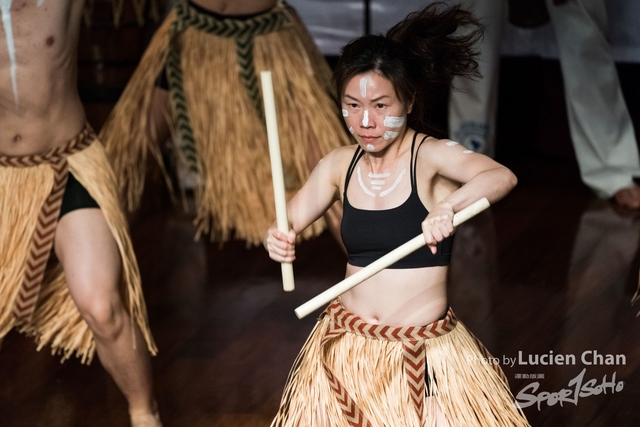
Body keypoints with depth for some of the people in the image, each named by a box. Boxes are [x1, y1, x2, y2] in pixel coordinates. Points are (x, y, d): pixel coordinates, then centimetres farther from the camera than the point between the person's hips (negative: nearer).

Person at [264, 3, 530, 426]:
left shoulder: (431, 156, -13)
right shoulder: (340, 164, 2)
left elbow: (502, 176, -30)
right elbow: (288, 223, 6)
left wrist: (447, 205, -50)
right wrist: (277, 240, -19)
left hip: (423, 354, -4)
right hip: (345, 350, 4)